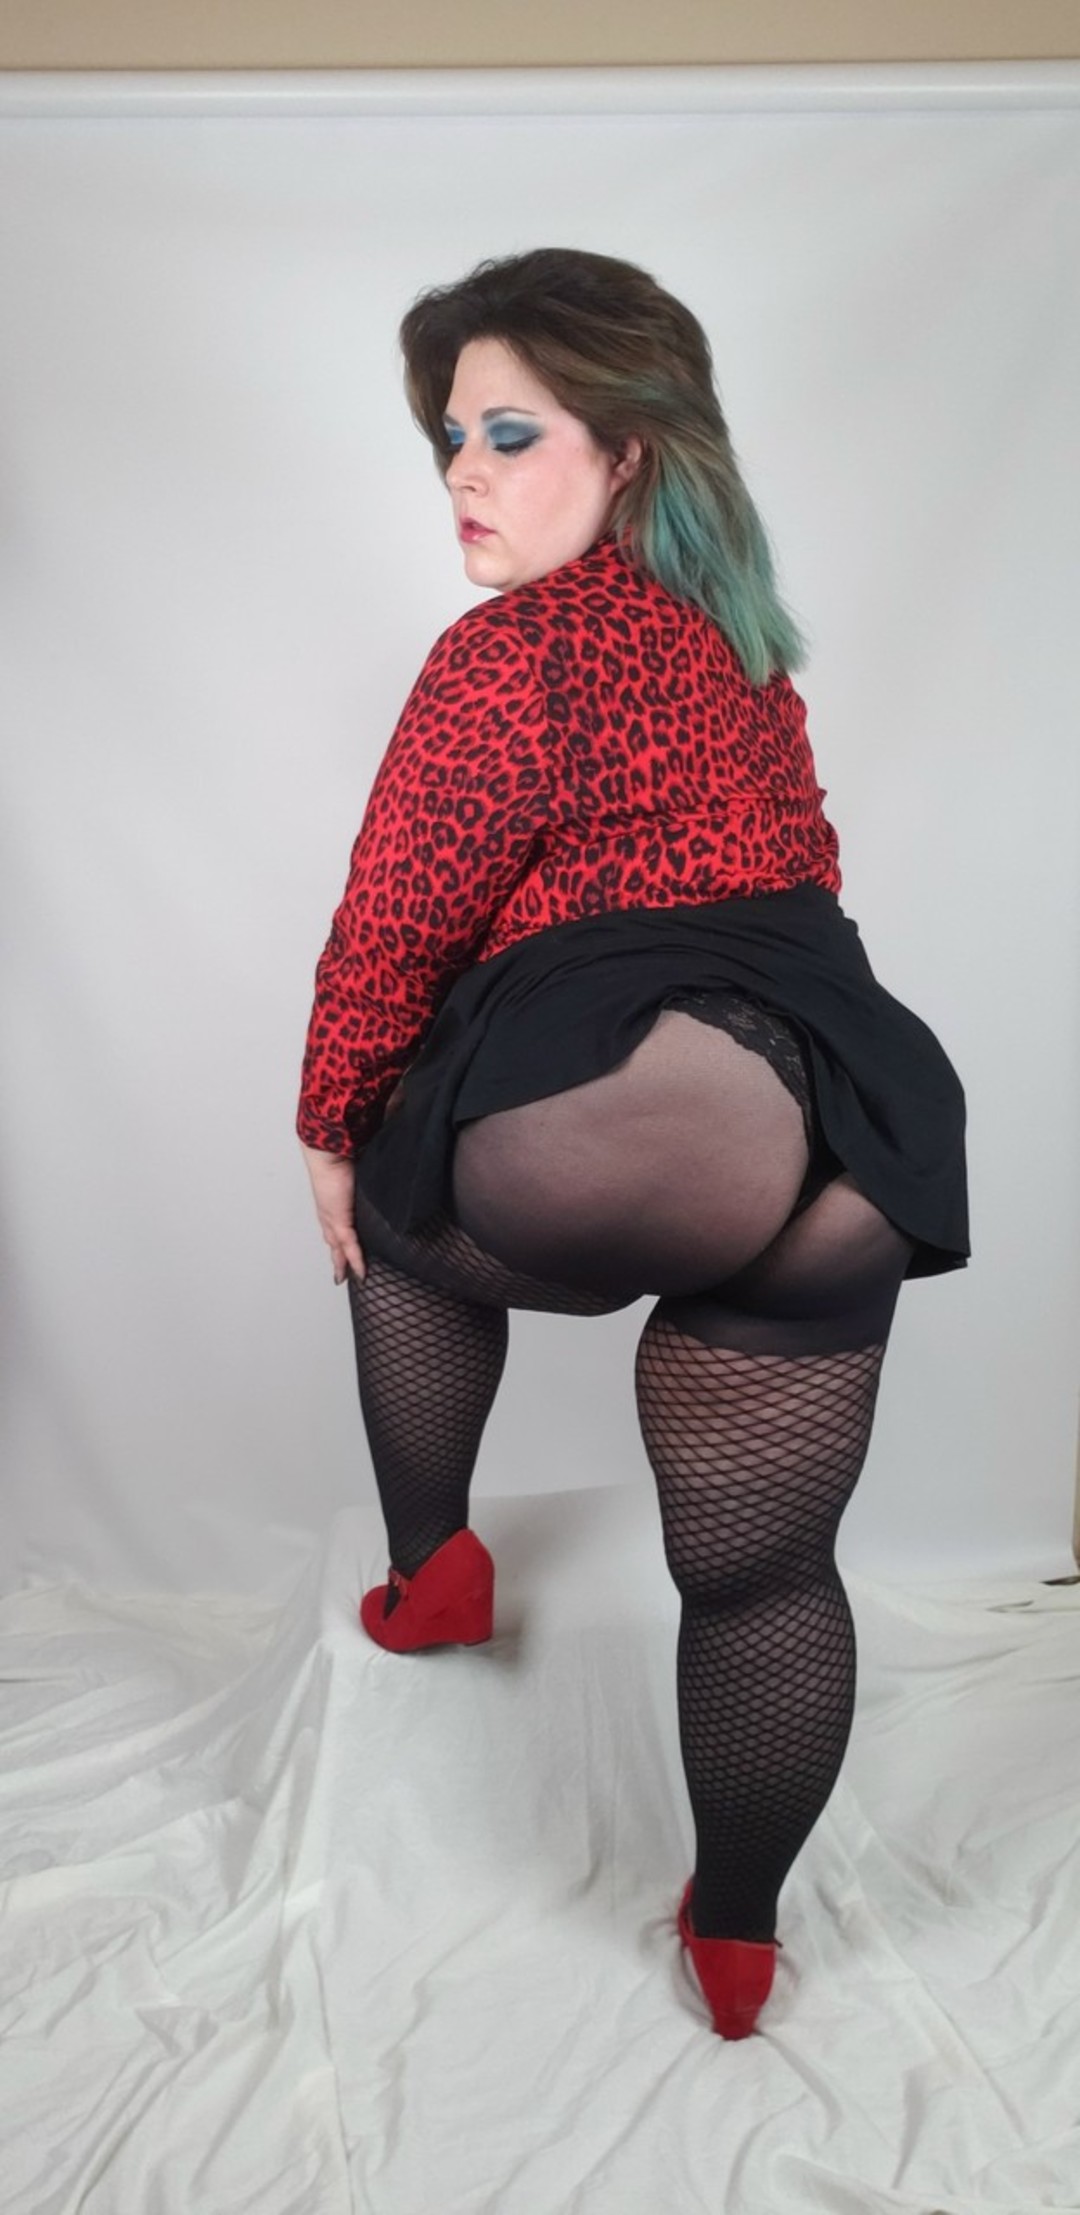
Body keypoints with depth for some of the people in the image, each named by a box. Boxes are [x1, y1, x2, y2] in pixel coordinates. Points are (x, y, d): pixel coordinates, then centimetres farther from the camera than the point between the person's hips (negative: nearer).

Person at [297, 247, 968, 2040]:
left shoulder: (511, 649, -2)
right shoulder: (738, 639, 22)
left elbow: (392, 928, -1)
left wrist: (331, 1128, 14)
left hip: (589, 1129, -6)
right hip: (847, 1136, 7)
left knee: (395, 1207, 29)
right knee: (764, 1570, 17)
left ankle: (429, 1563, 31)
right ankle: (736, 1941, 34)